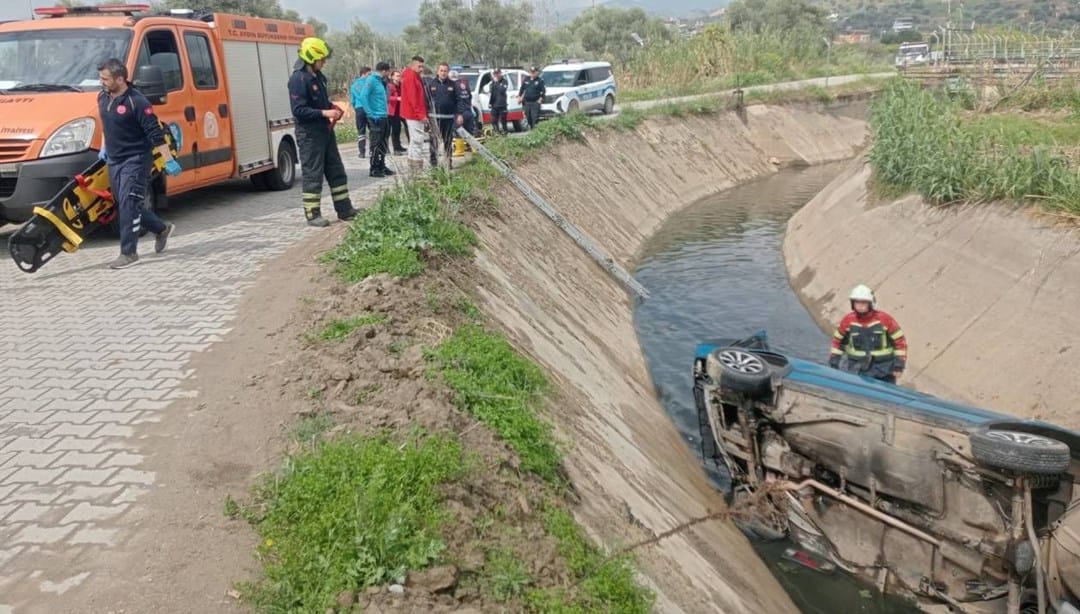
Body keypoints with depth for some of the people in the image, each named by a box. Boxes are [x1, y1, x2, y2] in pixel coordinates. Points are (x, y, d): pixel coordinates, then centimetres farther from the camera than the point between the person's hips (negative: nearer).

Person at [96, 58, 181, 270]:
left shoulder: (137, 102, -17)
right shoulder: (103, 97, 7)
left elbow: (156, 134, -19)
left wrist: (169, 160, -21)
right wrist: (104, 147, 24)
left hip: (135, 160, -8)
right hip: (114, 160, 8)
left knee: (128, 204, -12)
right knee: (124, 205, 13)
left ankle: (128, 253, -6)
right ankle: (162, 229, 32)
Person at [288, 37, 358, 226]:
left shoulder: (319, 76, 12)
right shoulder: (298, 79, -15)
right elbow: (298, 110, -20)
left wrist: (333, 108, 5)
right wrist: (324, 113, -23)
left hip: (325, 131, 9)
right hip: (309, 134, -9)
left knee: (336, 171, 12)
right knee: (312, 175, -2)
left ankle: (345, 210, 20)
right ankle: (313, 215, 6)